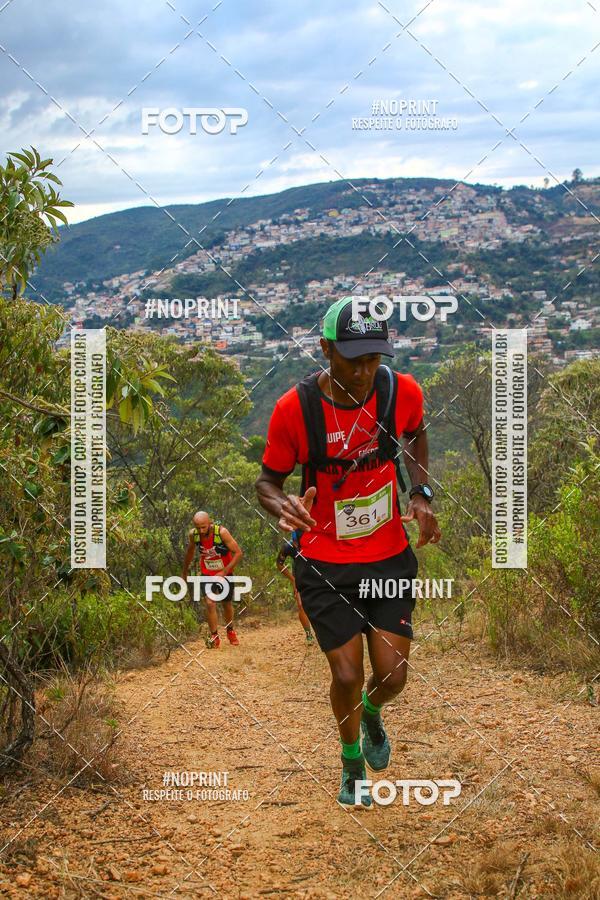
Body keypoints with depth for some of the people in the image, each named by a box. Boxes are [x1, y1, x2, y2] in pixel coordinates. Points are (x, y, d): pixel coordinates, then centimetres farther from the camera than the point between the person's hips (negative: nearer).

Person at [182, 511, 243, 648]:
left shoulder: (221, 532, -28)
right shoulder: (193, 534, -17)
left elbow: (238, 553, -22)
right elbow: (190, 552, 5)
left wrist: (224, 572, -27)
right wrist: (185, 572, 15)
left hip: (225, 573, -1)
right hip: (207, 574, 1)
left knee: (227, 604, 14)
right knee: (210, 603, -16)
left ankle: (230, 630, 41)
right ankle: (214, 637, -2)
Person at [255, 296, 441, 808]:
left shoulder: (403, 392, -12)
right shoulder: (294, 408, -19)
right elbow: (268, 480, -5)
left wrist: (422, 493, -3)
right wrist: (284, 506, -28)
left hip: (389, 558, 2)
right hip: (325, 565, -2)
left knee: (393, 675, 0)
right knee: (347, 677, -4)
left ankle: (371, 713, 39)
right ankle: (352, 759, 29)